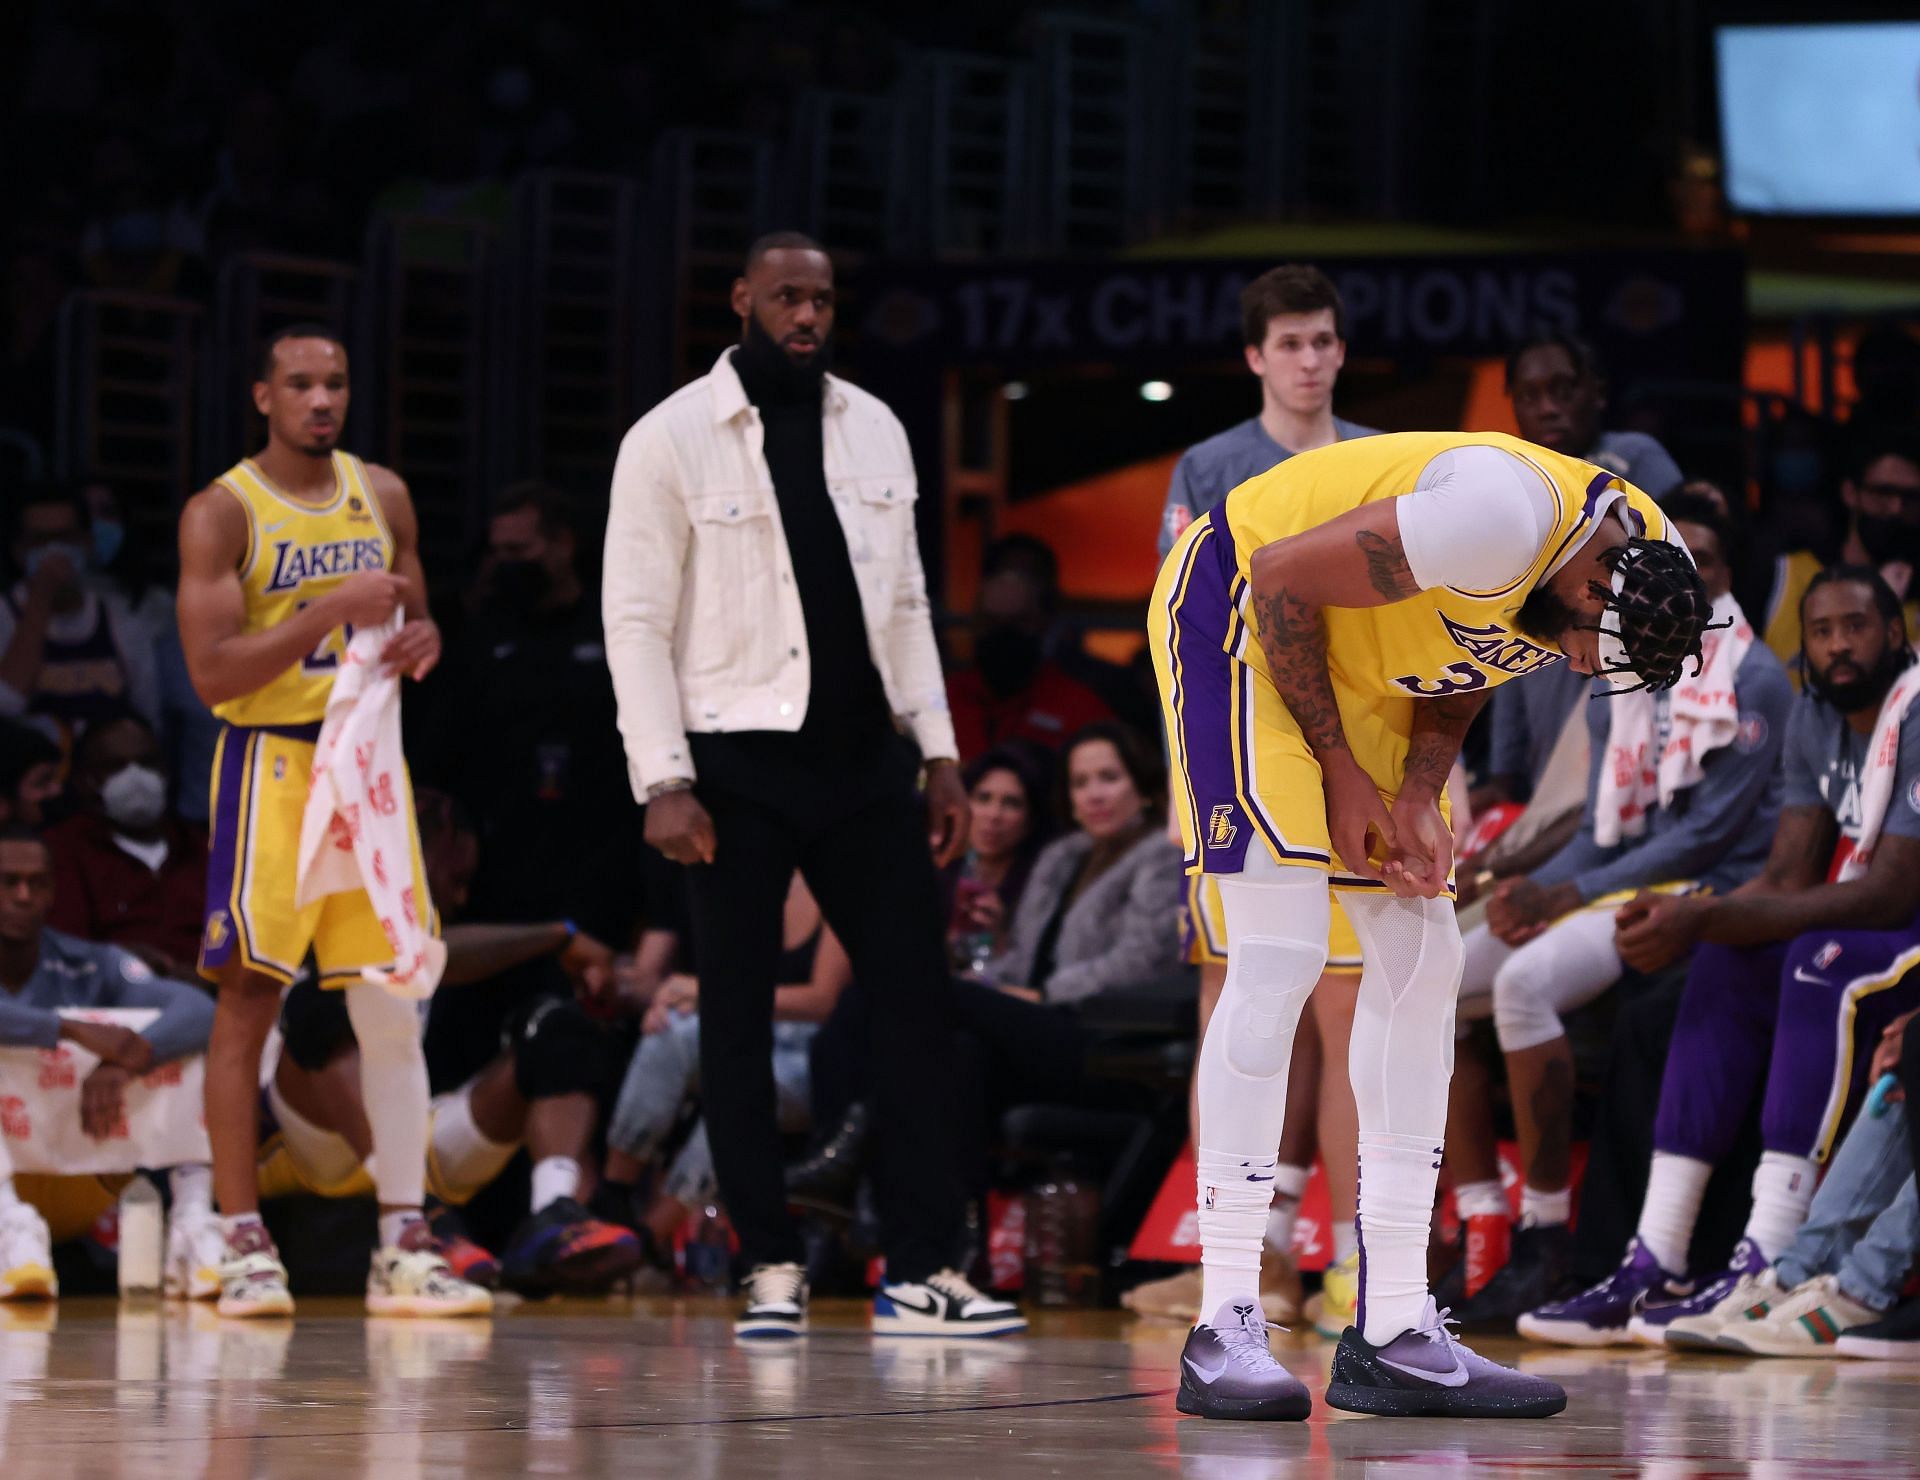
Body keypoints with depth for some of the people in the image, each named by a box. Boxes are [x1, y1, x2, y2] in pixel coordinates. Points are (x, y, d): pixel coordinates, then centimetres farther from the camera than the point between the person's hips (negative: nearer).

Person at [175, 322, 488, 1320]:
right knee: (247, 1001, -5)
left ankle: (403, 1247, 4)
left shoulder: (382, 497, 10)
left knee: (392, 1009, 1)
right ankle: (244, 1246, 0)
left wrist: (420, 639, -4)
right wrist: (333, 611, -22)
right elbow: (212, 672, -15)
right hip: (270, 763, -5)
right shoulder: (223, 513, -7)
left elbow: (415, 617, 20)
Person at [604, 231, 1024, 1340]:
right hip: (740, 763, -4)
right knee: (740, 1018, 0)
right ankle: (773, 1270, 9)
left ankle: (923, 1271, 1)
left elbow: (906, 605, 15)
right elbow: (638, 620, -6)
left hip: (863, 755, 4)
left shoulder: (876, 431, 11)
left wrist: (941, 754, 8)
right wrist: (664, 782, -13)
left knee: (917, 994, -2)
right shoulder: (673, 439, -4)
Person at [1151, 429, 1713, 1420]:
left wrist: (1417, 799, -9)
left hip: (1357, 668, 9)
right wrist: (1340, 771, -15)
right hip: (1234, 610, -9)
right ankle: (1224, 1331, -17)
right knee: (1280, 955, -18)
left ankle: (1394, 1336, 5)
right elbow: (1282, 576, -24)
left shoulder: (1641, 565, -5)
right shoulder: (1509, 515, -33)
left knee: (1420, 964, 3)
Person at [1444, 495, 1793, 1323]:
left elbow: (1709, 833, -14)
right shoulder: (1621, 692, 17)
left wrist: (1569, 894, -16)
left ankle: (1545, 1237, -27)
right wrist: (1531, 890, -6)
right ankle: (1482, 1229, -10)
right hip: (1614, 886, 8)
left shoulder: (1753, 681, -7)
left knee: (1526, 980, -32)